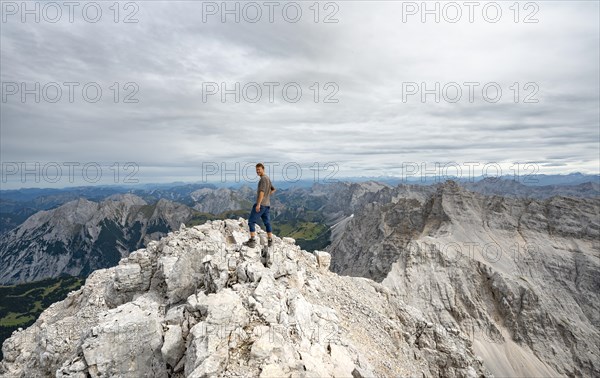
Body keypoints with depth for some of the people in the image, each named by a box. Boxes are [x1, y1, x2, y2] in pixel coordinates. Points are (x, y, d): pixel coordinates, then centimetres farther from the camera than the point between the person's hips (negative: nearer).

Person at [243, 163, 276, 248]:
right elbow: (273, 189, 31)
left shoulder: (263, 178, -13)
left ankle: (252, 241, -6)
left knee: (251, 221, -3)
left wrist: (258, 204, -28)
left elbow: (262, 191, -24)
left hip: (261, 204, -9)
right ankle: (270, 241, 15)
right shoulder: (268, 178, 17)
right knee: (267, 222, 13)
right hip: (267, 204, 9)